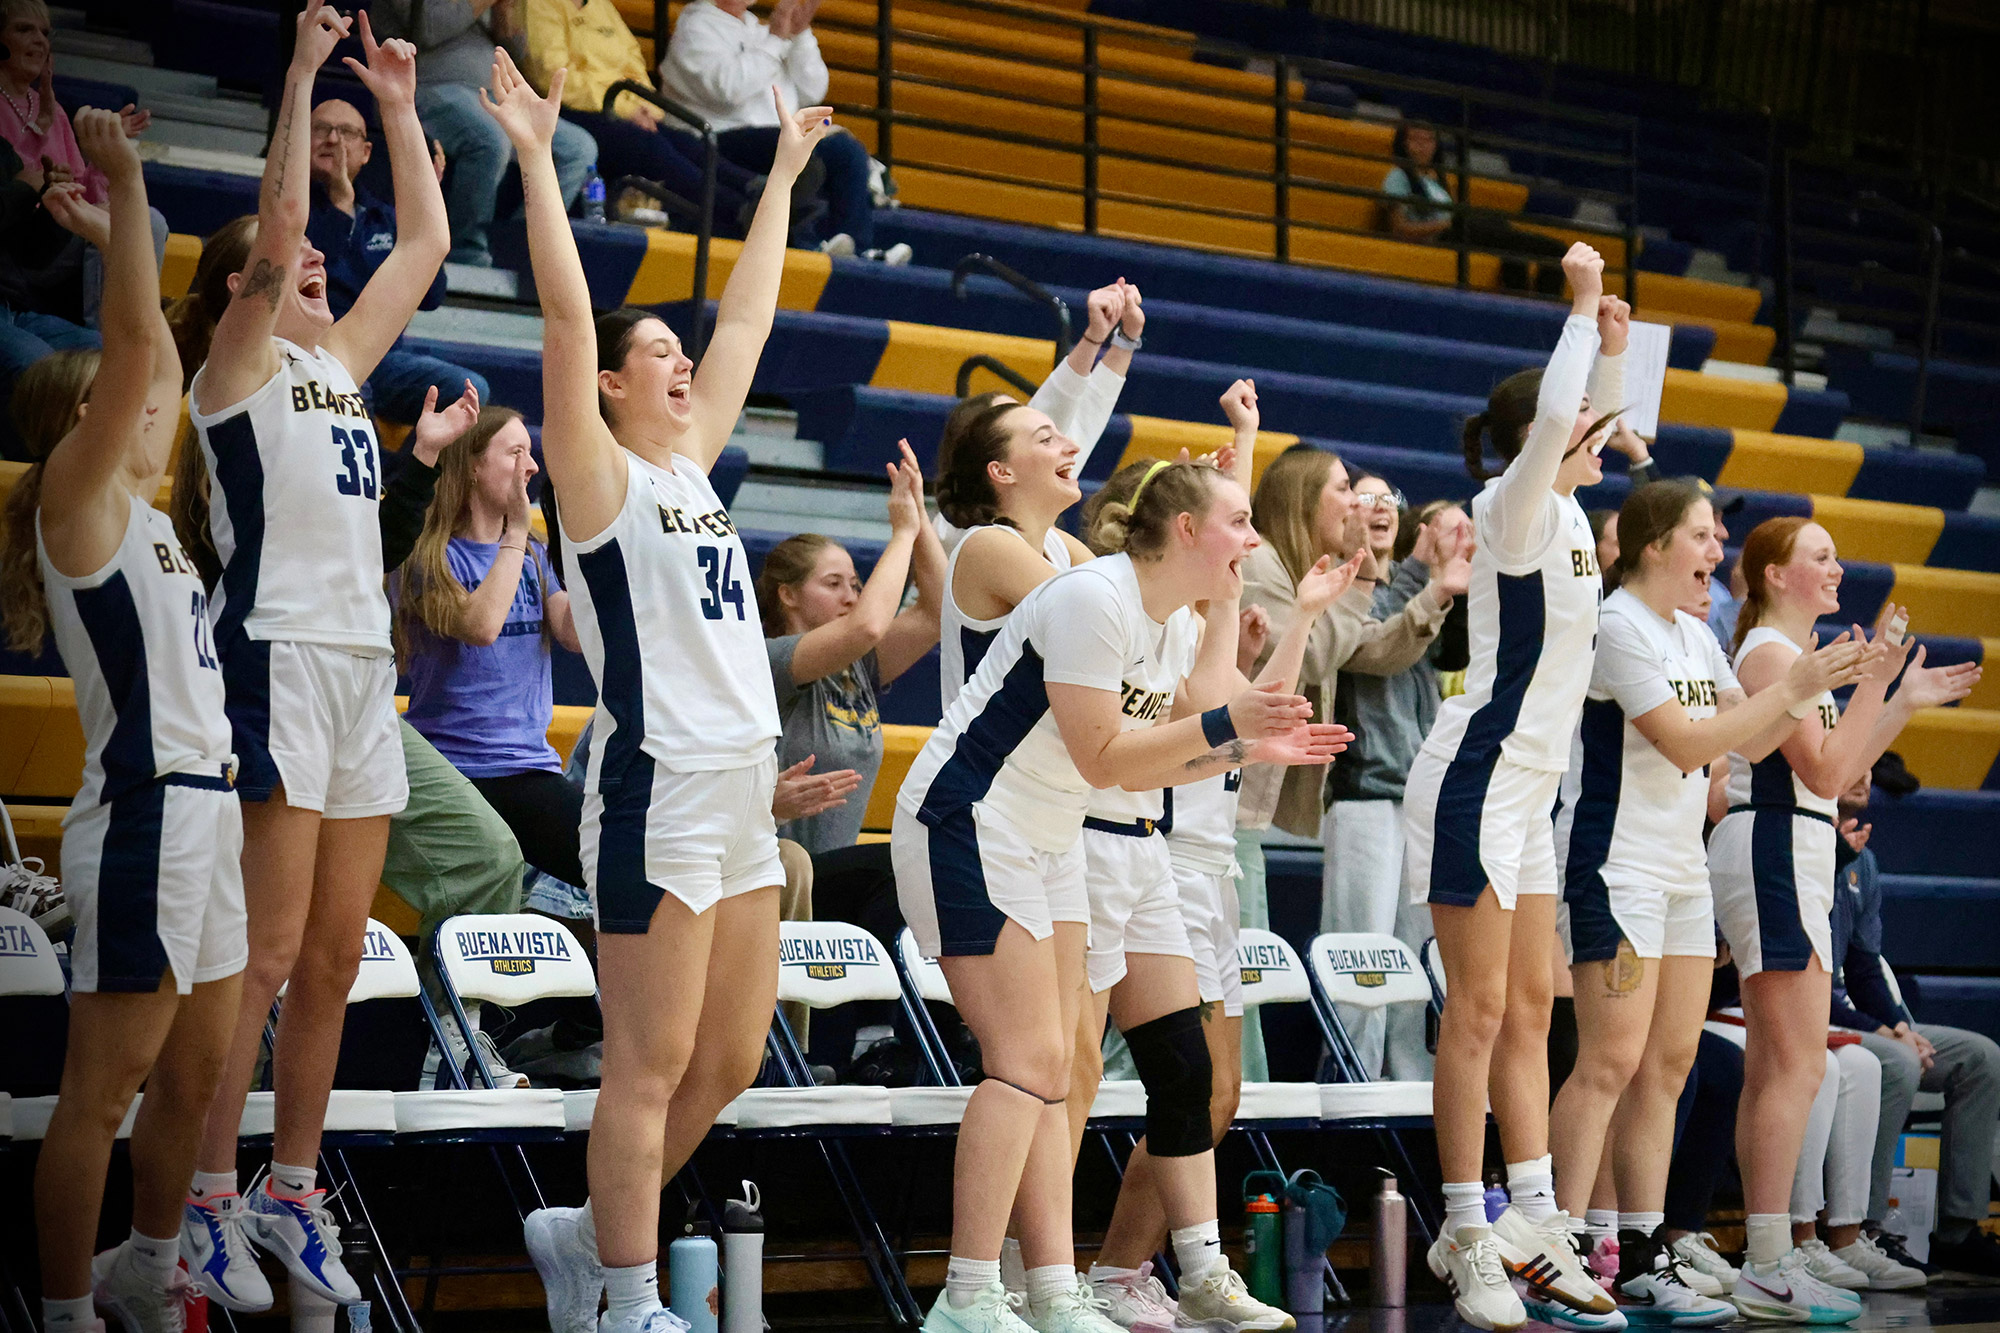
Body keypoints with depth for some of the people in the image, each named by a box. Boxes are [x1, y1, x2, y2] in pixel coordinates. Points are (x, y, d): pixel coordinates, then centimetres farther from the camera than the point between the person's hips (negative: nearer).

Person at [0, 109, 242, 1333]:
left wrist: (118, 235, 27)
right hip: (146, 817, -9)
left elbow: (160, 362, 28)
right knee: (103, 1092, -3)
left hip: (206, 810, 9)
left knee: (194, 1076, 16)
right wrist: (125, 184, -15)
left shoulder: (140, 512, 16)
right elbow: (138, 346, -18)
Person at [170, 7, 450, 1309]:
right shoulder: (236, 365, 0)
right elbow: (278, 224, -14)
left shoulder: (340, 363, 19)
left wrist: (399, 107, 20)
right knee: (264, 956, -10)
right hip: (278, 657, -7)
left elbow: (426, 241, 22)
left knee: (334, 960, 8)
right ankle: (208, 1203, -5)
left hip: (365, 666, 7)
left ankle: (293, 1193, 15)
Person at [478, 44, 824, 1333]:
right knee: (652, 1066, -5)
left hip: (744, 792, 8)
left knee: (729, 1062, 12)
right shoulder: (600, 478, -3)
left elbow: (748, 321, 24)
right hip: (658, 791, -8)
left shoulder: (692, 467, 17)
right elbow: (569, 317, -13)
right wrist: (537, 157, -15)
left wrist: (784, 178, 29)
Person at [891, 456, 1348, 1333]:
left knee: (1048, 1072, 5)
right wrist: (1221, 725, -21)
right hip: (967, 826, -10)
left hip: (1047, 842, 10)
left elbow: (1139, 764, 14)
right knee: (1029, 1060, -16)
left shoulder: (1168, 625, 11)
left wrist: (1248, 750, 9)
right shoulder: (1092, 600, -18)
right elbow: (1101, 757, -20)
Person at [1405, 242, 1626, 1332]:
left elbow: (1590, 424, 30)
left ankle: (1532, 1222, 12)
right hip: (1477, 781, -9)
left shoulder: (1560, 509, 11)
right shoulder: (1512, 507, -12)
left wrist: (1612, 344, 15)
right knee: (1478, 1012, -8)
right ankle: (1467, 1237, -5)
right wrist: (1581, 305, -22)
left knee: (1530, 1008, 9)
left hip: (1529, 792, 9)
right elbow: (1553, 420, -31)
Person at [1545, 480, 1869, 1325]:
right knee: (1612, 1063, -13)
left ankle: (1641, 1264, 8)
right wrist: (1792, 689, -16)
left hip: (1682, 868, 9)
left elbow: (1748, 739, 18)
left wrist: (1828, 683, 5)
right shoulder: (1616, 627, -13)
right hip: (1615, 866, -9)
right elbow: (1686, 742, -19)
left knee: (1669, 1065, 6)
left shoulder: (1694, 636, 15)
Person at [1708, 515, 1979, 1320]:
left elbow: (1834, 775, 22)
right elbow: (1825, 772, -19)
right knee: (1799, 1067, -14)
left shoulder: (1790, 655, 20)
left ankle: (1767, 1264, 11)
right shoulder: (1771, 653, -11)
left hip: (1787, 860, 11)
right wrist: (1876, 679, -20)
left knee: (1769, 1070, 9)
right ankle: (1770, 1270, -15)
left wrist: (1906, 703, 19)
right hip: (1773, 853, -11)